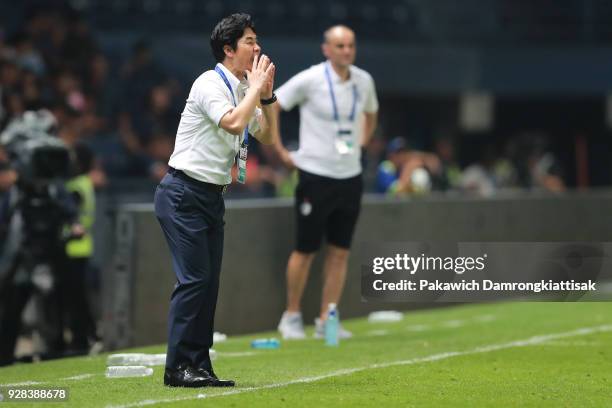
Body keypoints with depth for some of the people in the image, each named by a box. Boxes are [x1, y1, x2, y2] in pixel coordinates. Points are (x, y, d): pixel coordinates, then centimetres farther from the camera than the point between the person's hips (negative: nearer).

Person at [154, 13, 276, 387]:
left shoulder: (242, 89, 12)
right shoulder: (210, 84, -14)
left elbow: (266, 136, 18)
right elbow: (234, 123, -29)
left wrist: (267, 95, 4)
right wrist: (256, 87, -16)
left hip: (212, 197, 9)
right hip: (184, 194, -9)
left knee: (209, 282, 5)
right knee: (194, 279, -13)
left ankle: (199, 366, 8)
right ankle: (179, 367, -11)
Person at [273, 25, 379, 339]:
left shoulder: (364, 81, 5)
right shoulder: (310, 80, -11)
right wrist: (281, 152, -6)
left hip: (350, 177, 5)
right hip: (315, 175, -5)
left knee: (340, 252, 4)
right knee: (306, 250, -1)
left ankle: (326, 321, 9)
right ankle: (291, 316, 13)